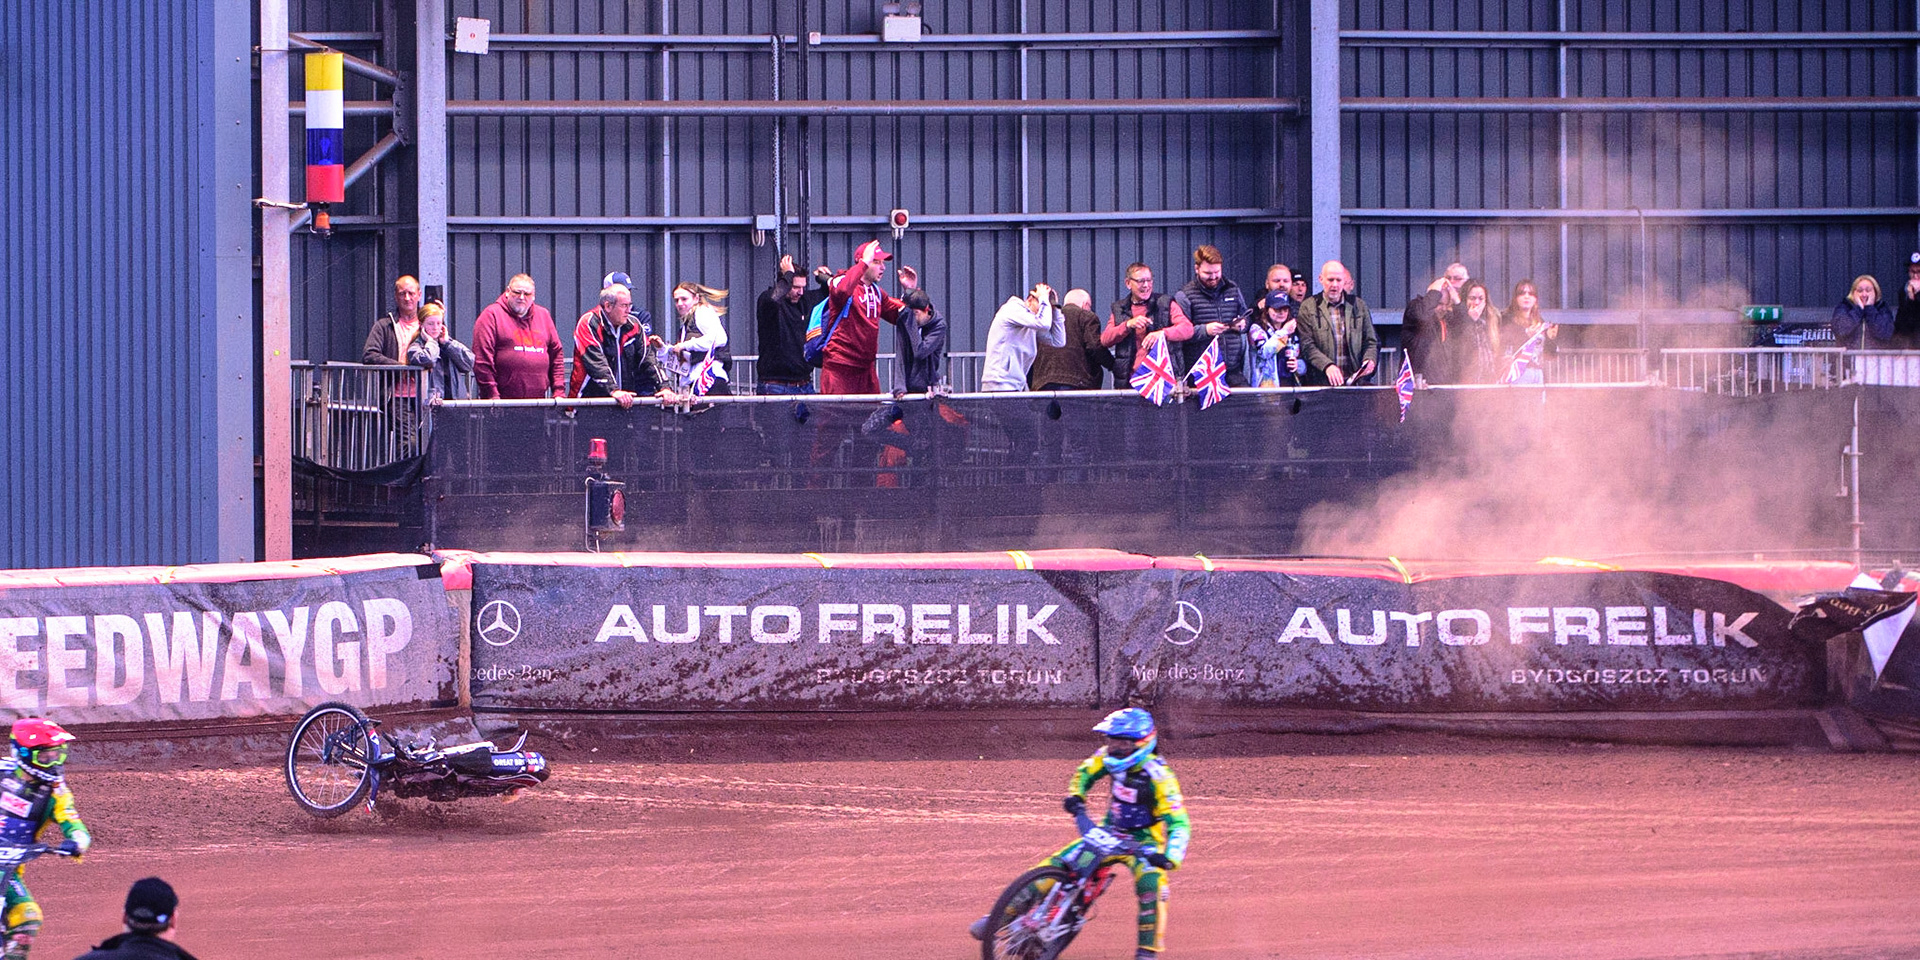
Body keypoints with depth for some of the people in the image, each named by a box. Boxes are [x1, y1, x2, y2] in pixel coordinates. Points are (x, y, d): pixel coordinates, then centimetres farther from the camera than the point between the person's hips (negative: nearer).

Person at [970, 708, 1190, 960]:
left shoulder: (1159, 776, -25)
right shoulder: (1109, 757, -9)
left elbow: (1179, 824, -29)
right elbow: (1084, 773, 13)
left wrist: (1170, 858, -47)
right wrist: (1074, 796, -7)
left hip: (1143, 840, -5)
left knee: (1150, 883, -34)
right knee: (1052, 867, -7)